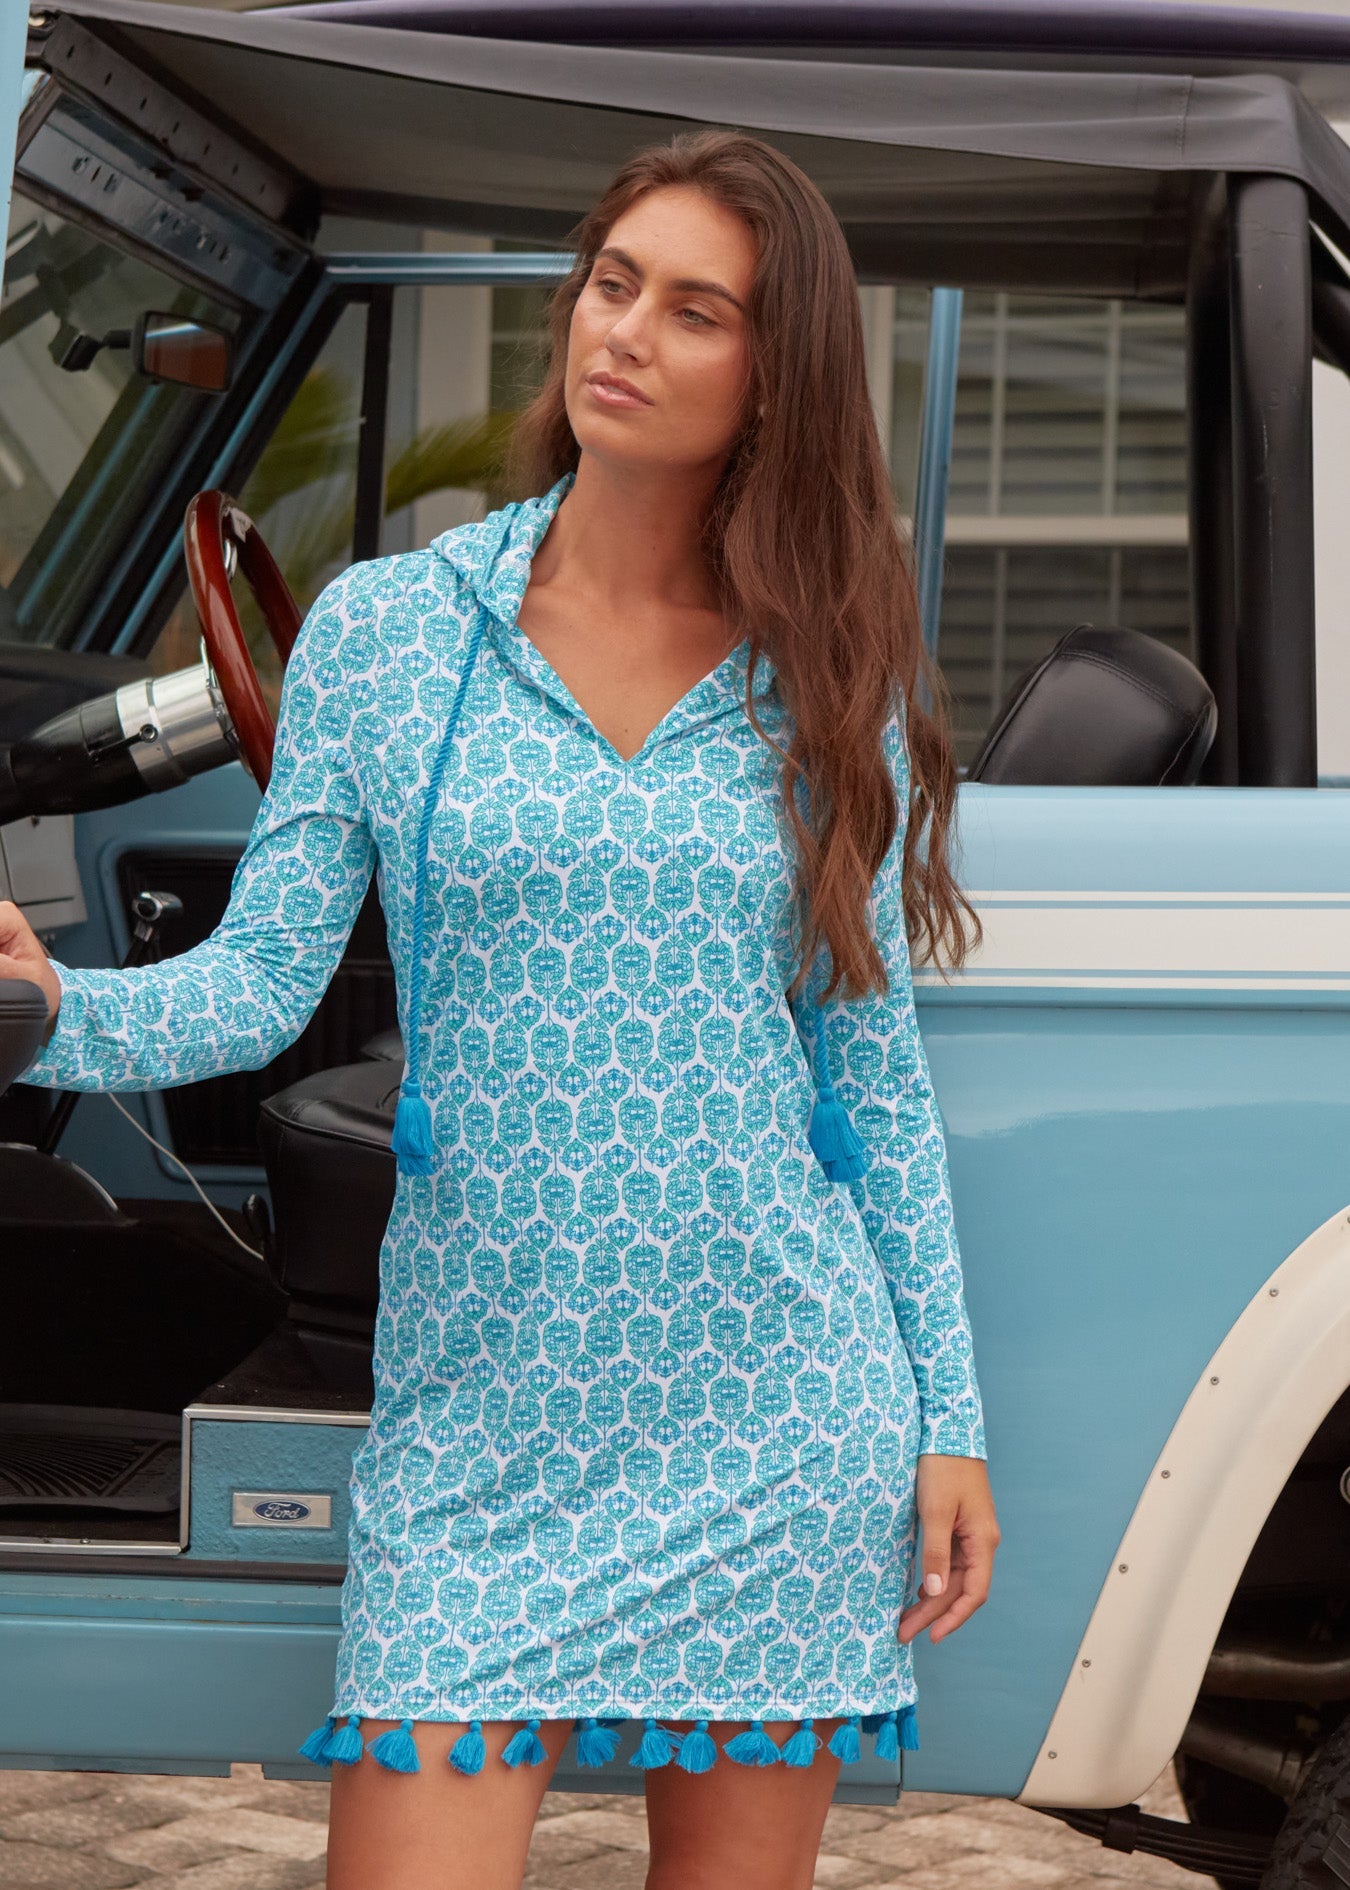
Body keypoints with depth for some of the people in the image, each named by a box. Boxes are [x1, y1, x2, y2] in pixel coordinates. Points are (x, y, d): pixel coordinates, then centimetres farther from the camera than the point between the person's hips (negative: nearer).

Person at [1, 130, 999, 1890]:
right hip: (480, 1415, -1)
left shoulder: (827, 680, 4)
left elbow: (875, 1066, 7)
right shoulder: (384, 627, 2)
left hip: (777, 1410, 1)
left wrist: (950, 1418, 4)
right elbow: (259, 981, -3)